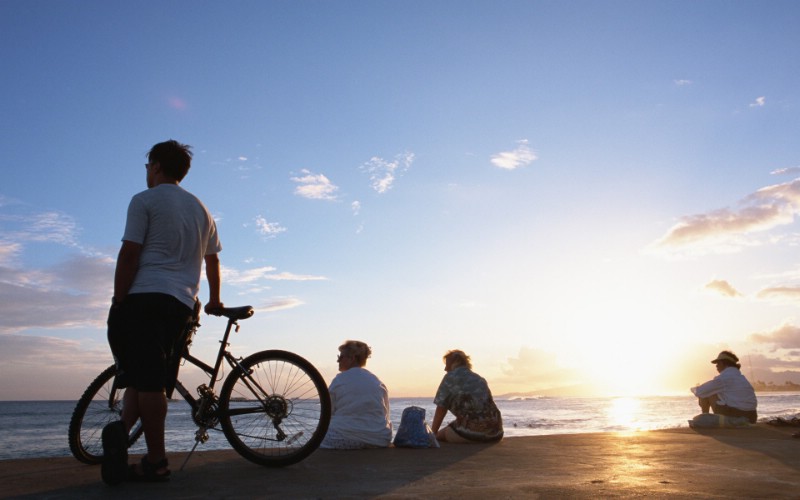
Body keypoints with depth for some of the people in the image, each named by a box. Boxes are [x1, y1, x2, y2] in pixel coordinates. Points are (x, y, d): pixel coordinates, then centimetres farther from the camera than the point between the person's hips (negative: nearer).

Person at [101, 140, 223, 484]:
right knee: (152, 378, 8)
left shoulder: (144, 200, 3)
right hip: (182, 304, 5)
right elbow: (212, 261, 26)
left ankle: (156, 462, -7)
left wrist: (117, 302, -4)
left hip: (143, 297, -5)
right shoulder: (200, 209, 21)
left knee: (146, 377, -6)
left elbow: (129, 254, -6)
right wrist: (214, 301, 36)